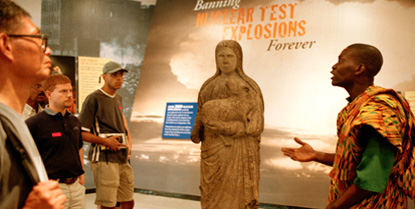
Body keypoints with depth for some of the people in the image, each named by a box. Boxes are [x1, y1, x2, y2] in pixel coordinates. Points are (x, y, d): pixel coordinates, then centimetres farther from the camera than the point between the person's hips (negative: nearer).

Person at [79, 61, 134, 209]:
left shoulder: (118, 98, 15)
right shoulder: (93, 99, -8)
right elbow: (80, 133, -10)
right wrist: (105, 141, -18)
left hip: (123, 158, 8)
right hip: (104, 159, -7)